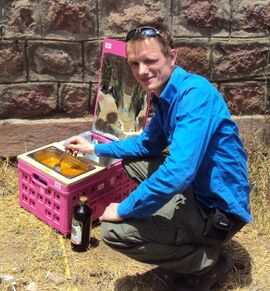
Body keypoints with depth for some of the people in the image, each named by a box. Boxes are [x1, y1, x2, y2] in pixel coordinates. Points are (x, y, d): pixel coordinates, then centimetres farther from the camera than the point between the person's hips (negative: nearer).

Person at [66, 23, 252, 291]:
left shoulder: (195, 93, -25)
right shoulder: (165, 96, 5)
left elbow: (179, 171, -35)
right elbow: (148, 144, 22)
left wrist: (124, 209, -23)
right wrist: (96, 148, 18)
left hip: (218, 209, -10)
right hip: (197, 189, 10)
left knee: (113, 230, -16)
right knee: (132, 162, 21)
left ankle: (208, 262, 0)